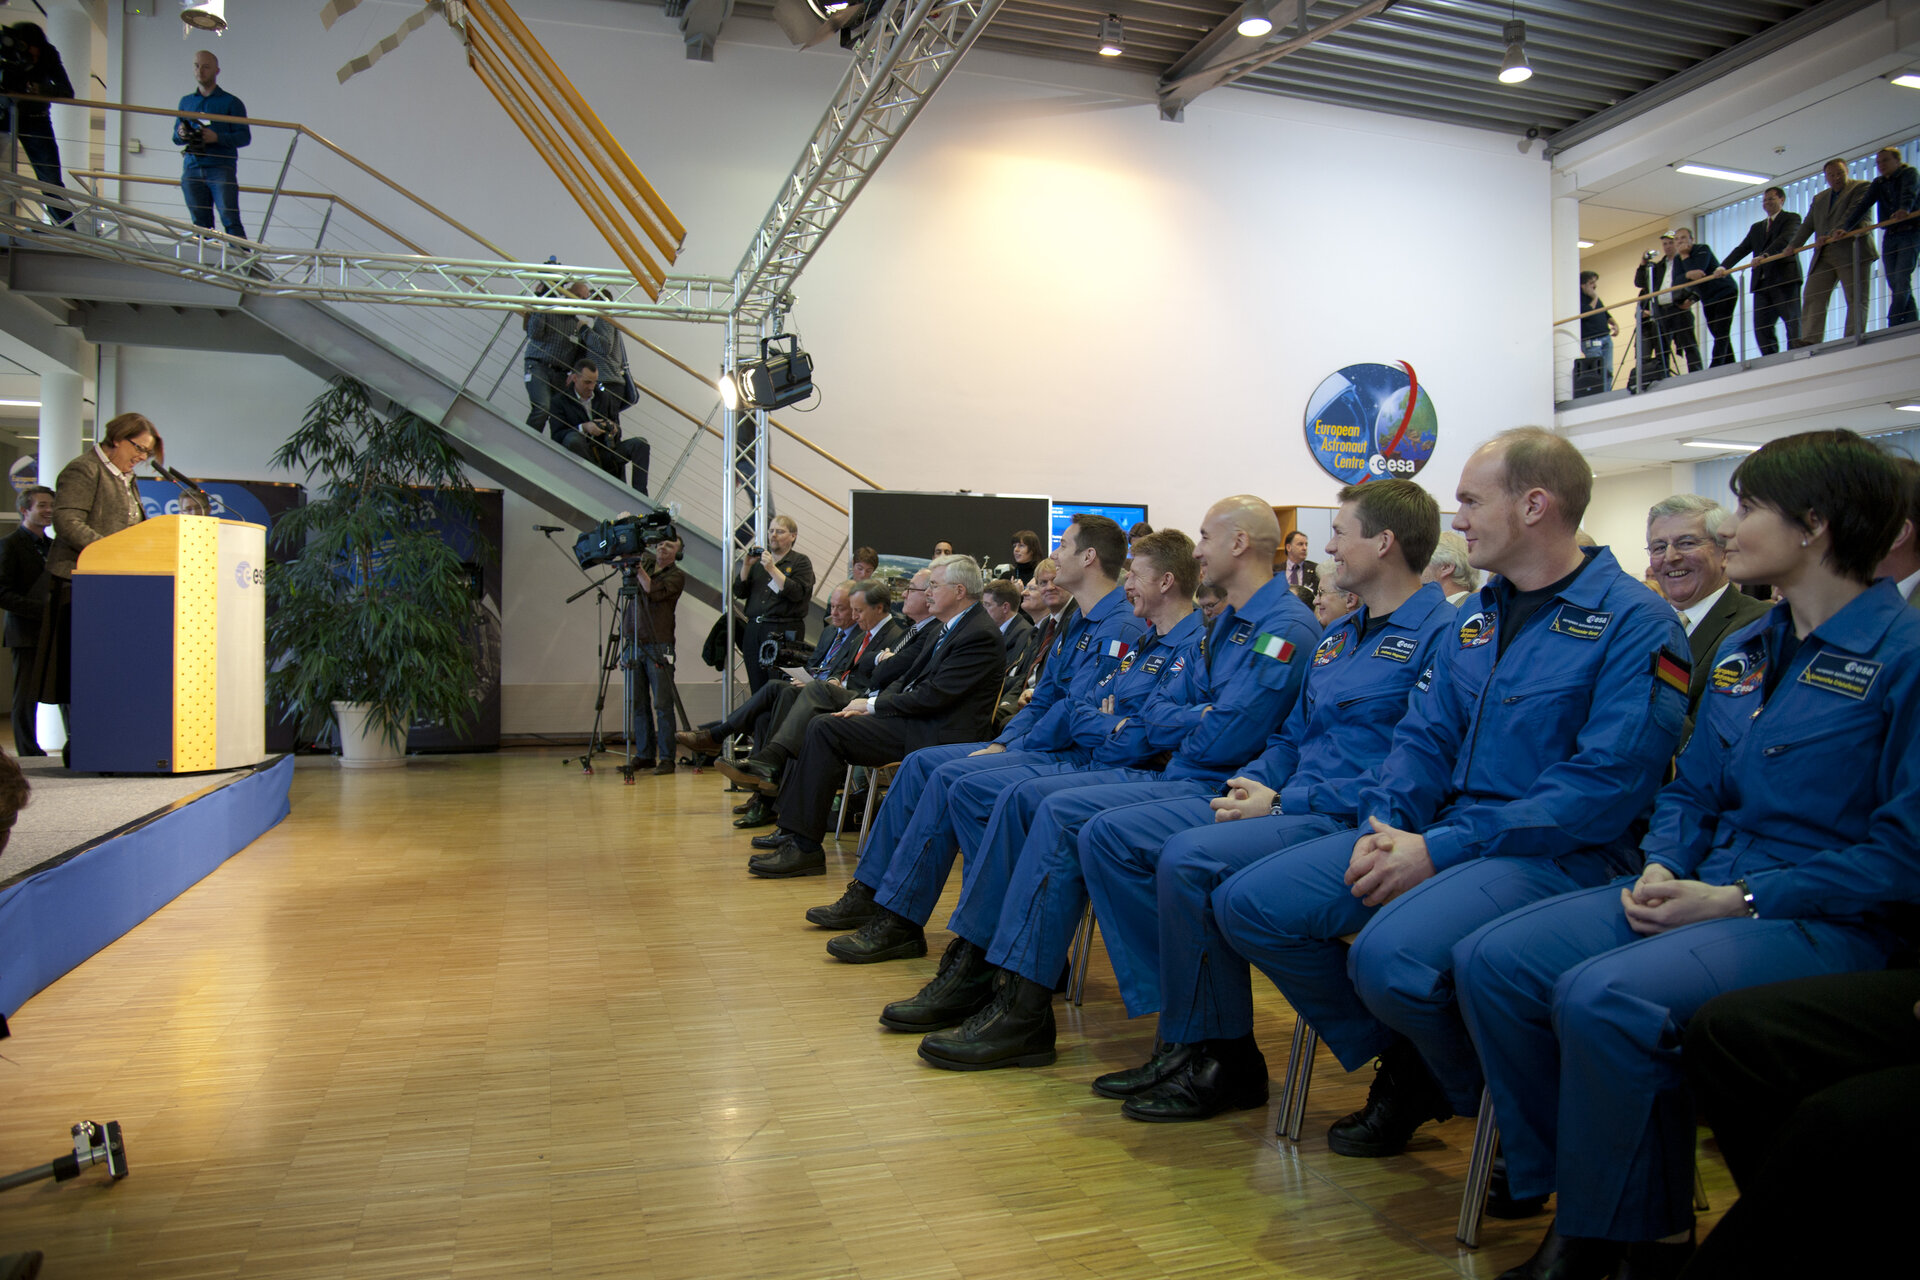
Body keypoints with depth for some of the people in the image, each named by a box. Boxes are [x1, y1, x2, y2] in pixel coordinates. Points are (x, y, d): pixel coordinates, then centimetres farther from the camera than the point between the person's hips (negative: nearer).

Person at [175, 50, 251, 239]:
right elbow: (175, 137, 21)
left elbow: (244, 137, -2)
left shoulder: (231, 102, 5)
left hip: (221, 169, -5)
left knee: (230, 219, -15)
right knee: (200, 222, 4)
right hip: (192, 169, 5)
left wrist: (217, 137, -17)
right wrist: (181, 135, -3)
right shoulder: (186, 102, 18)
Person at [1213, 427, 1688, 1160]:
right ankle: (1405, 1066, 10)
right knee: (1248, 903, -6)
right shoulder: (1477, 616, 17)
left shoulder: (1634, 622, -9)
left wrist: (1443, 849, -21)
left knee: (1390, 956, -34)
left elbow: (1608, 782, -18)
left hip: (1556, 854, -7)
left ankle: (1491, 1099, 0)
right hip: (1441, 835, 8)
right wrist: (1386, 826, -6)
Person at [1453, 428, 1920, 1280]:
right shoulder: (1744, 652, 14)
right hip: (1704, 888, 8)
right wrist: (1661, 869, -1)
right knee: (1491, 960, -12)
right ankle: (1580, 1197, 0)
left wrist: (1741, 899, -17)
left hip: (1827, 922, -7)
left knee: (1605, 997, -33)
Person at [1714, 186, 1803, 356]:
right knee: (1761, 328, -1)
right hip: (1762, 283, 6)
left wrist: (1765, 255, -30)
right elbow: (1741, 249, 14)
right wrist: (1724, 266, -4)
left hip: (1785, 279, -6)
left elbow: (1786, 239, -13)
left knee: (1793, 325, -9)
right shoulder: (1756, 227, 26)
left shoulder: (1792, 218, 6)